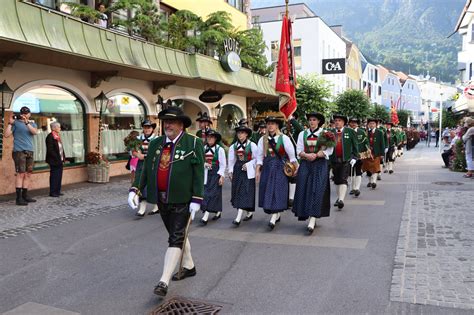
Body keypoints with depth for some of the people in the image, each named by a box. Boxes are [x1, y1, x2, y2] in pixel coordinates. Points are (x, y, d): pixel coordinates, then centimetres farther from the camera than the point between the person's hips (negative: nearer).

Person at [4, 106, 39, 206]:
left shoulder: (32, 123, 15)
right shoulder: (16, 122, 2)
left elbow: (35, 132, -7)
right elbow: (6, 135, -6)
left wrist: (27, 122, -16)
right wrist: (10, 123, -9)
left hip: (29, 152, 5)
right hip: (19, 151, -5)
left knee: (28, 174, 8)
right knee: (21, 174, -9)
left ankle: (25, 195, 17)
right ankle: (19, 198, -7)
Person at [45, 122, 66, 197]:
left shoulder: (57, 136, 15)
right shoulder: (50, 137, -13)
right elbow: (50, 150, -19)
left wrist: (63, 158, 9)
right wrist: (57, 158, -18)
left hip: (60, 161, 9)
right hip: (54, 161, -9)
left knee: (59, 176, 11)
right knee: (54, 176, -3)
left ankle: (57, 191, 18)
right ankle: (52, 192, 3)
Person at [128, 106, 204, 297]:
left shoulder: (193, 143, -7)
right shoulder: (155, 144, 8)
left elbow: (198, 174, -10)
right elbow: (145, 170, 6)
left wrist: (196, 199, -14)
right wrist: (135, 190, -6)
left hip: (182, 200, -6)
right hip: (162, 200, 6)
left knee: (176, 239, -5)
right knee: (177, 235, 19)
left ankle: (164, 281, -4)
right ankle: (189, 266, 37)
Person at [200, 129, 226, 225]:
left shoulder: (220, 149, -6)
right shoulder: (204, 148, 4)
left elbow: (223, 164, -5)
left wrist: (222, 176, -10)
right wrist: (204, 164, -10)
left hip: (216, 174, -5)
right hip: (206, 174, 5)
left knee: (212, 193, -8)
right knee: (205, 191, 6)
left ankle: (206, 216, -12)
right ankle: (218, 212, 22)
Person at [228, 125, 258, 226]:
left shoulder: (252, 145, -6)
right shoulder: (234, 146, 7)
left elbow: (256, 158, -3)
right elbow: (231, 159, 13)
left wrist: (248, 165, -14)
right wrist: (230, 171, 8)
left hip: (248, 171, -6)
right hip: (237, 170, 6)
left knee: (245, 192, -10)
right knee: (237, 191, 8)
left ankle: (238, 217, -14)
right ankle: (249, 212, 25)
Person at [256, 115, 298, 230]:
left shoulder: (284, 138, -3)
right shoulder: (263, 139, 6)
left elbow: (291, 154, 0)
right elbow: (259, 156, 7)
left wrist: (296, 168, 0)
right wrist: (258, 171, 1)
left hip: (280, 168, -4)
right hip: (267, 168, 4)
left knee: (277, 191, -9)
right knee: (267, 191, 5)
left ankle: (273, 219, -11)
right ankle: (277, 215, 22)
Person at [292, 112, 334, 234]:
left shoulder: (325, 134, 4)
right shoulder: (302, 134, 12)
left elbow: (329, 150, -4)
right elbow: (299, 150, 5)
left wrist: (315, 155, -15)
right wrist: (307, 155, -14)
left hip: (320, 165, -3)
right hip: (305, 165, 3)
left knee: (317, 191, -12)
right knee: (304, 190, -2)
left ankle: (312, 221, -17)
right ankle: (309, 216, 11)